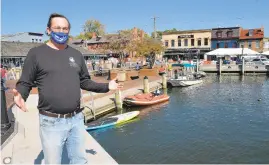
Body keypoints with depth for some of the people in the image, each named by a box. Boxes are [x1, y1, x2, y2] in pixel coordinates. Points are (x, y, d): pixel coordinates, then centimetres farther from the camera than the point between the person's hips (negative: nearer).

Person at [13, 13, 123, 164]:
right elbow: (25, 83, -2)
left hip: (76, 119, 4)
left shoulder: (76, 54, 9)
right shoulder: (36, 53, -3)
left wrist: (106, 87, 5)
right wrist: (20, 94, -23)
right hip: (51, 122, -4)